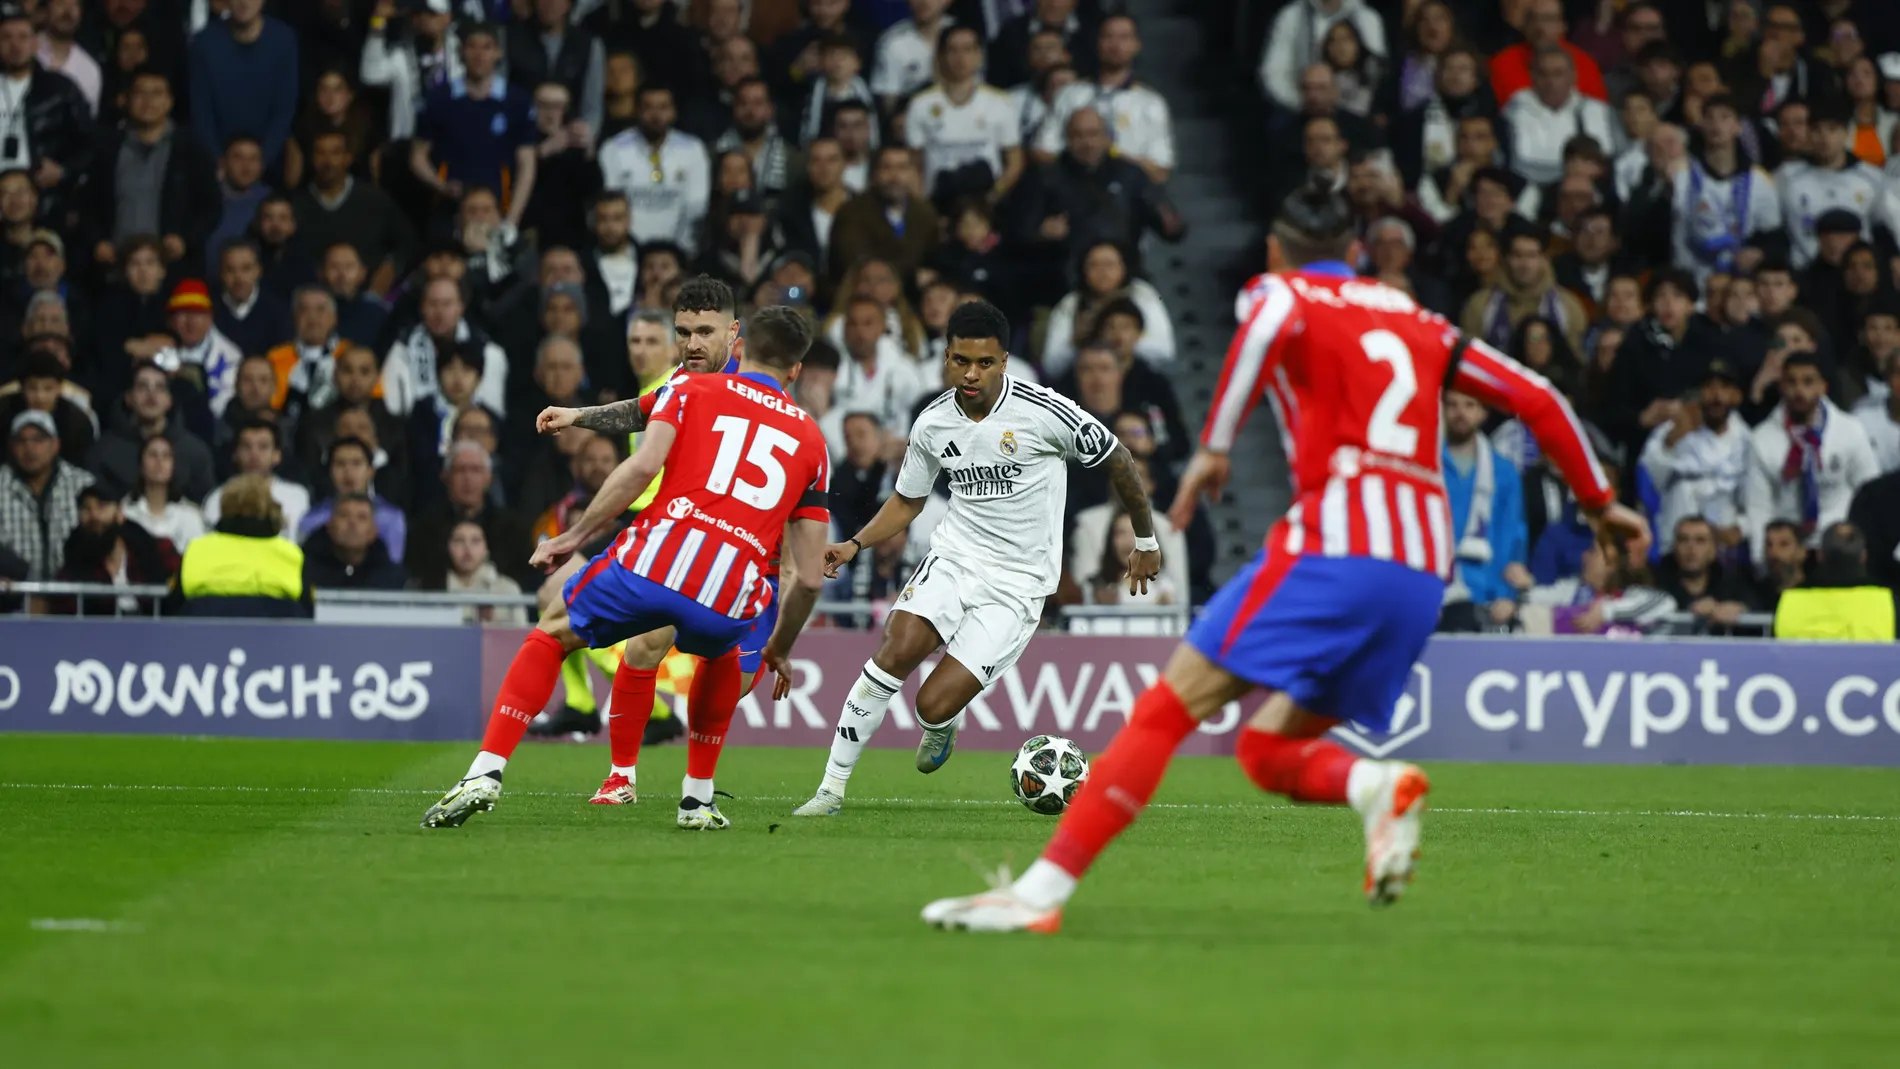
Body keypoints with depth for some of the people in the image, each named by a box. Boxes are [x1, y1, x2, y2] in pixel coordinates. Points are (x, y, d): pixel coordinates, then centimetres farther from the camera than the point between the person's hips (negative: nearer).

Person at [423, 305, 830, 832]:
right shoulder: (810, 440, 23)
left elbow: (642, 466, -3)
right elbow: (809, 576, 20)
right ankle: (698, 798, 33)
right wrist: (780, 649, 34)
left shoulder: (691, 390, 18)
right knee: (721, 655, 39)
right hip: (728, 597, 2)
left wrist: (575, 536, 3)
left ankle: (485, 773, 8)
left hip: (655, 560, -2)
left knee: (550, 634, 24)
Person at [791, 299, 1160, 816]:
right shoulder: (933, 424, -1)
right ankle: (832, 788, -14)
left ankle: (943, 724, 26)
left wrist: (1146, 540, 12)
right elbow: (907, 501, 16)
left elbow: (1117, 460, 1)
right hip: (954, 556, 3)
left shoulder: (1045, 412, -14)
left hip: (1017, 585, -3)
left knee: (934, 705, -14)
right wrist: (856, 545, 0)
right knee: (896, 653, -24)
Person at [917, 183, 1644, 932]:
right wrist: (1601, 502, 35)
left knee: (1167, 711, -6)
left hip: (1334, 542, -6)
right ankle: (1376, 785, -16)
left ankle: (1042, 891, -16)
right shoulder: (1416, 322, 25)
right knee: (1266, 750, 16)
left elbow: (1270, 325, -16)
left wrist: (1213, 446, -16)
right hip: (1424, 574, 6)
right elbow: (1535, 399, 24)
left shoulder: (1283, 293, 10)